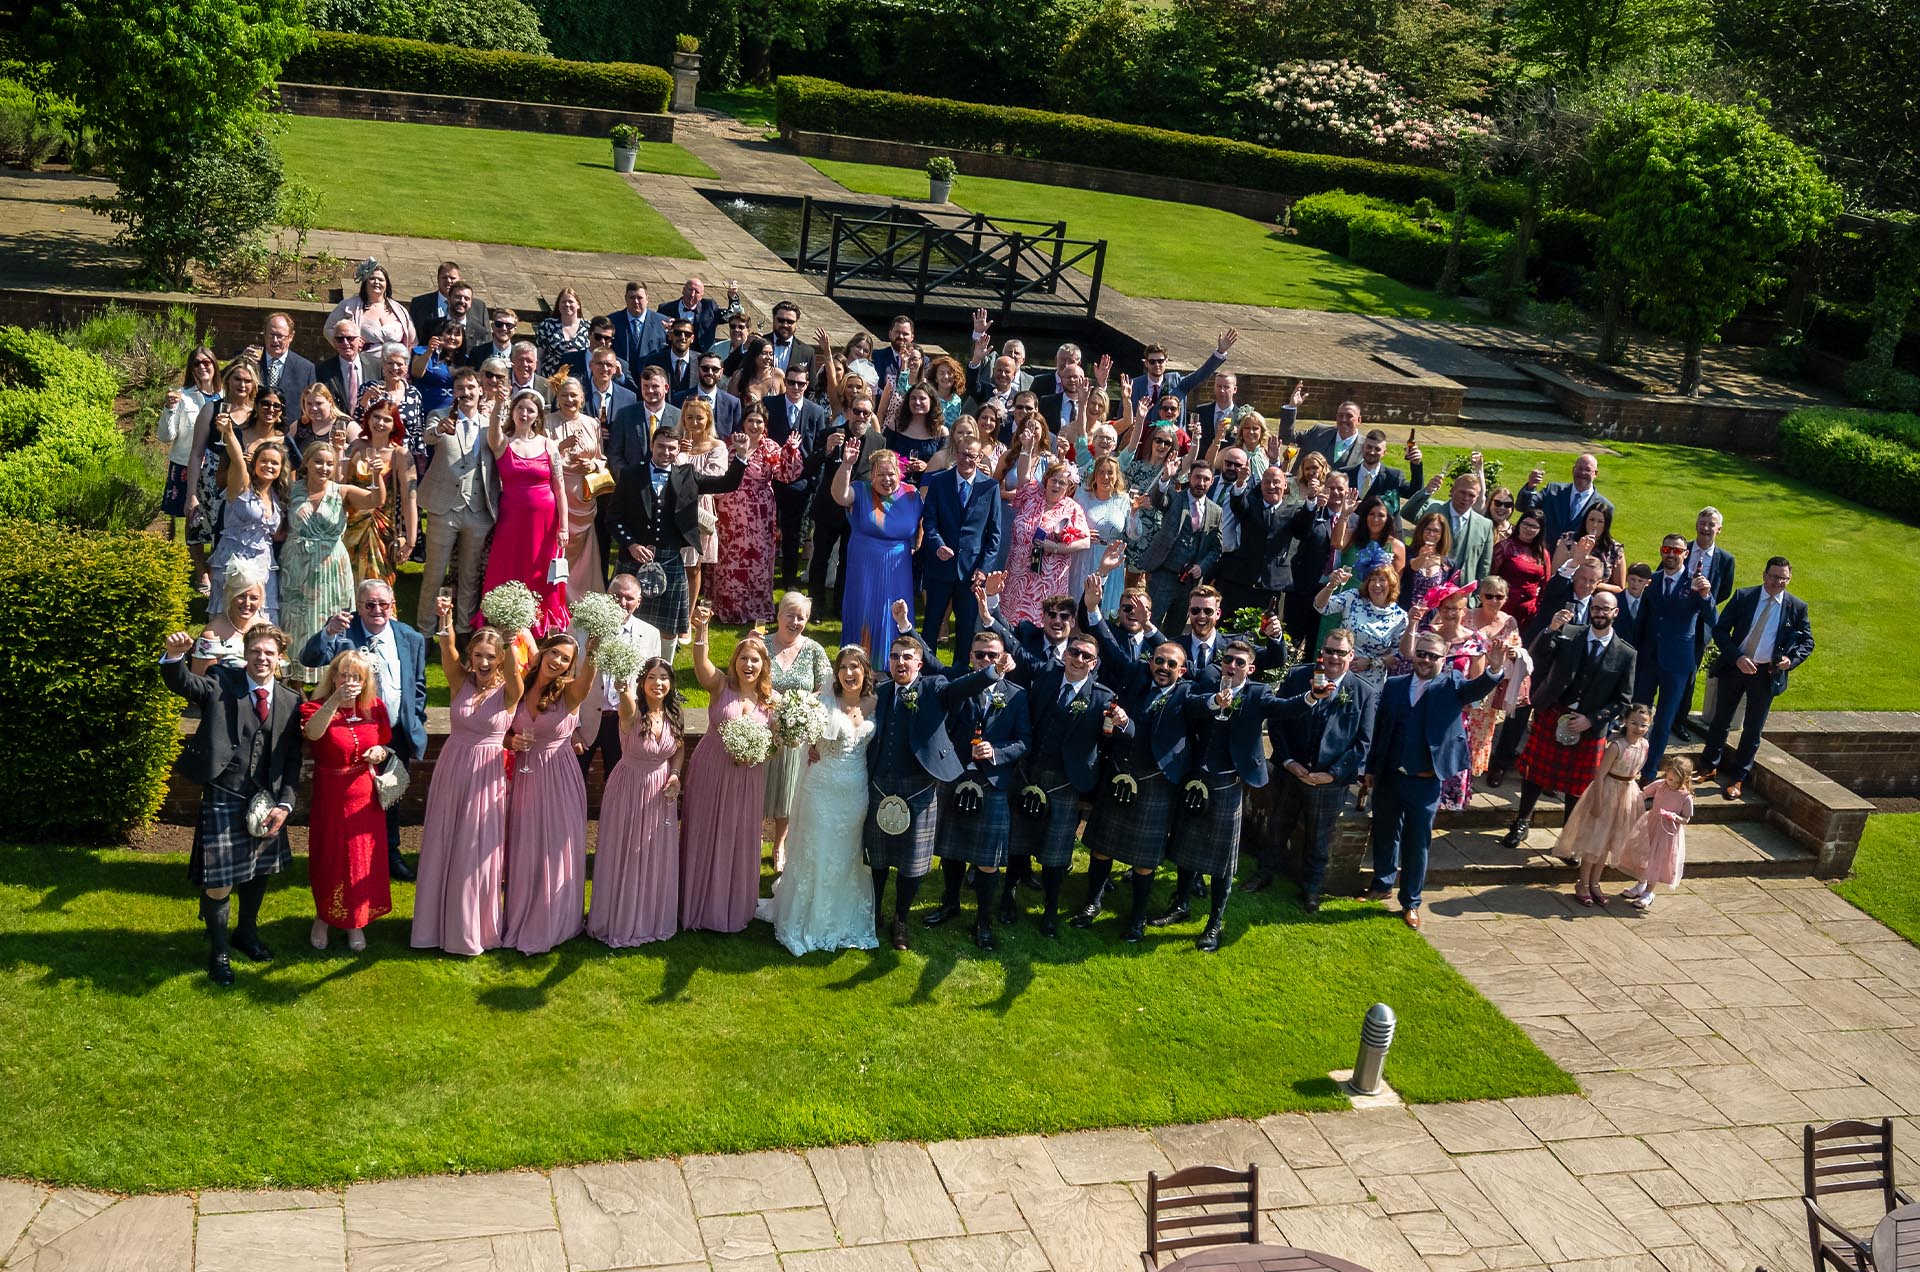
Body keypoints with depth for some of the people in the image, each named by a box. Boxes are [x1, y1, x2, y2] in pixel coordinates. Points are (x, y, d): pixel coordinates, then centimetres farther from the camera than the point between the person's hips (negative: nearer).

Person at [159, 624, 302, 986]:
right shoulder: (221, 684, -3)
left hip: (267, 800, 4)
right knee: (218, 883, -1)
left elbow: (293, 759, 5)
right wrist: (174, 657, -42)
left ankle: (247, 933, 43)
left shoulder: (290, 701, 4)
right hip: (223, 798, -4)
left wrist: (284, 804, -4)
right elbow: (181, 683, -21)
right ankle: (218, 952, 19)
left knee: (257, 873, 19)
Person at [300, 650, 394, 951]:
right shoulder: (317, 708, -12)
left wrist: (381, 752, -10)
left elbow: (386, 746, 14)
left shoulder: (375, 708, 0)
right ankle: (323, 917, 33)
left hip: (365, 795, 3)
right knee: (328, 859, 9)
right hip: (330, 797, -3)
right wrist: (335, 700, -50)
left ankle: (356, 923, 28)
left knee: (363, 860, 10)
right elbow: (311, 732, -37)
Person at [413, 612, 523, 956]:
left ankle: (476, 927, 22)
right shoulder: (460, 683, -2)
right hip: (451, 771, 3)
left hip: (485, 776, -3)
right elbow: (448, 652, -19)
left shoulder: (509, 692, -8)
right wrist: (445, 619, -37)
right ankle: (441, 924, 26)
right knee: (443, 848, 11)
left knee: (478, 853, 6)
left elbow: (514, 669, -29)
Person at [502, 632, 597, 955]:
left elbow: (587, 674, -32)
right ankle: (523, 921, 27)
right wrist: (512, 742, -12)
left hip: (559, 779, -3)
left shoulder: (569, 693, -8)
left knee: (556, 850, 5)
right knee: (524, 851, 10)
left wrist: (593, 650, -52)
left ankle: (554, 925, 22)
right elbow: (505, 733, 11)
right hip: (524, 778, 3)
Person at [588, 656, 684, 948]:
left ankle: (653, 917, 36)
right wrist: (626, 691, -71)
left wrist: (675, 774, -5)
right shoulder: (632, 713, -21)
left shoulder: (673, 715, -5)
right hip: (629, 789, -4)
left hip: (661, 792, 5)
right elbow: (628, 707, -48)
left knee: (657, 857, 16)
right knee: (625, 855, 7)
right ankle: (621, 919, 27)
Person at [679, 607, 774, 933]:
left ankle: (733, 907, 31)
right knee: (704, 836, 9)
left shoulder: (771, 700, -2)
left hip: (747, 778, 2)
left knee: (738, 840, 13)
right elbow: (700, 660, -30)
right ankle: (699, 904, 27)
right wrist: (701, 629, -47)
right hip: (710, 772, -2)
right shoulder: (721, 685, -10)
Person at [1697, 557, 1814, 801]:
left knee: (1753, 729, 8)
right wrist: (1737, 657, -20)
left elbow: (1807, 642, 5)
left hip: (1767, 674, 0)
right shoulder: (1743, 597, -6)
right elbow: (1720, 629, -7)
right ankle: (1709, 767, 29)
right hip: (1734, 667, 0)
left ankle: (1737, 778, 20)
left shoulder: (1797, 607, -4)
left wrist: (1791, 659, -16)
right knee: (1721, 719, 13)